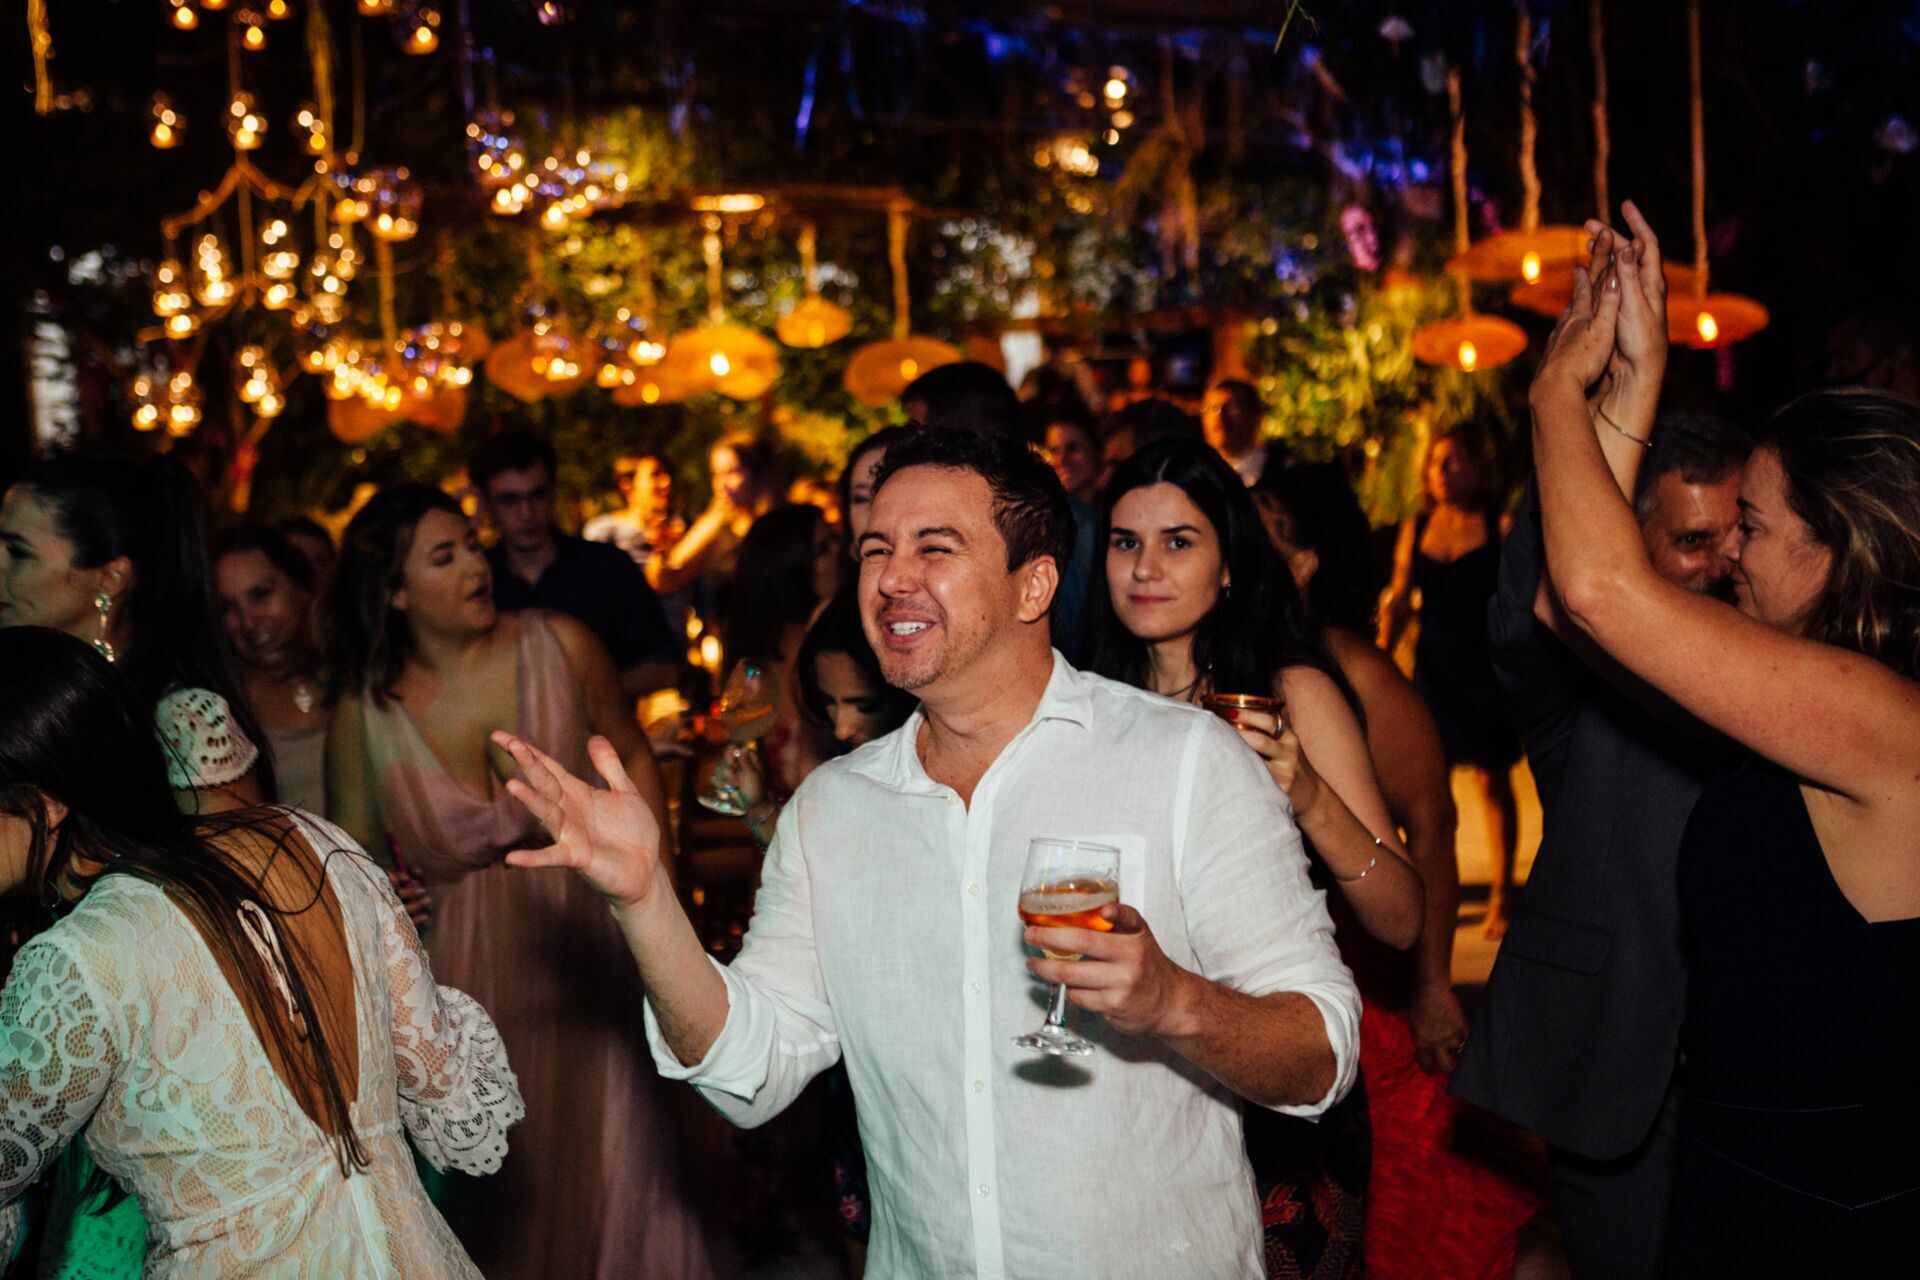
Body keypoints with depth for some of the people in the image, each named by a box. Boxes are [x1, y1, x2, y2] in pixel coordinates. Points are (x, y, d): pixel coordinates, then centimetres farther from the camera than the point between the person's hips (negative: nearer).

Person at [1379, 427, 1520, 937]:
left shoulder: (1501, 529, -2)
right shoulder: (1415, 531, 8)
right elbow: (1399, 601, 11)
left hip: (1486, 669, -3)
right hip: (1433, 669, 3)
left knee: (1492, 781, 2)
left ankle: (1500, 896, 10)